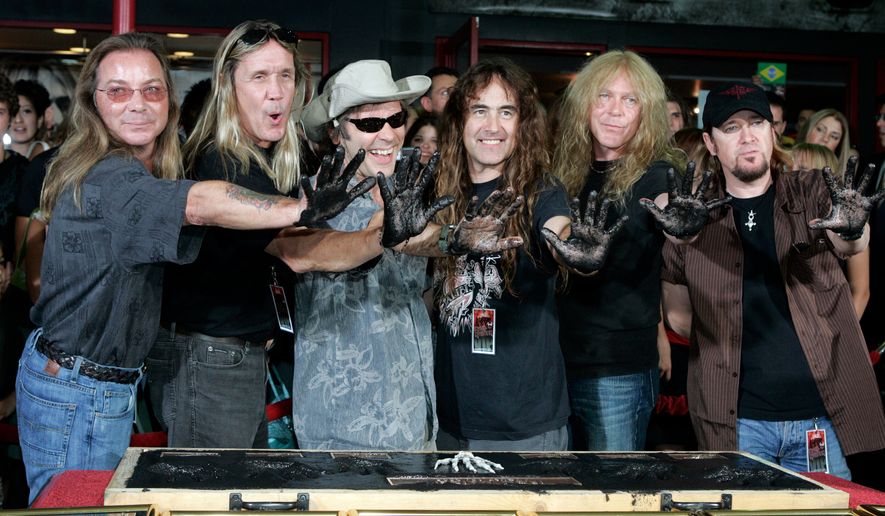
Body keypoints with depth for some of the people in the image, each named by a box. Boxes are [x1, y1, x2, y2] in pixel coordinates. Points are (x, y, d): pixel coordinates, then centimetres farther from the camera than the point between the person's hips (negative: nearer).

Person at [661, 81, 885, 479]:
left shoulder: (813, 193, 2)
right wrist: (724, 349, 0)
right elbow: (678, 314, 12)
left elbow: (852, 244, -20)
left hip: (823, 414, 0)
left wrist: (850, 229, -41)